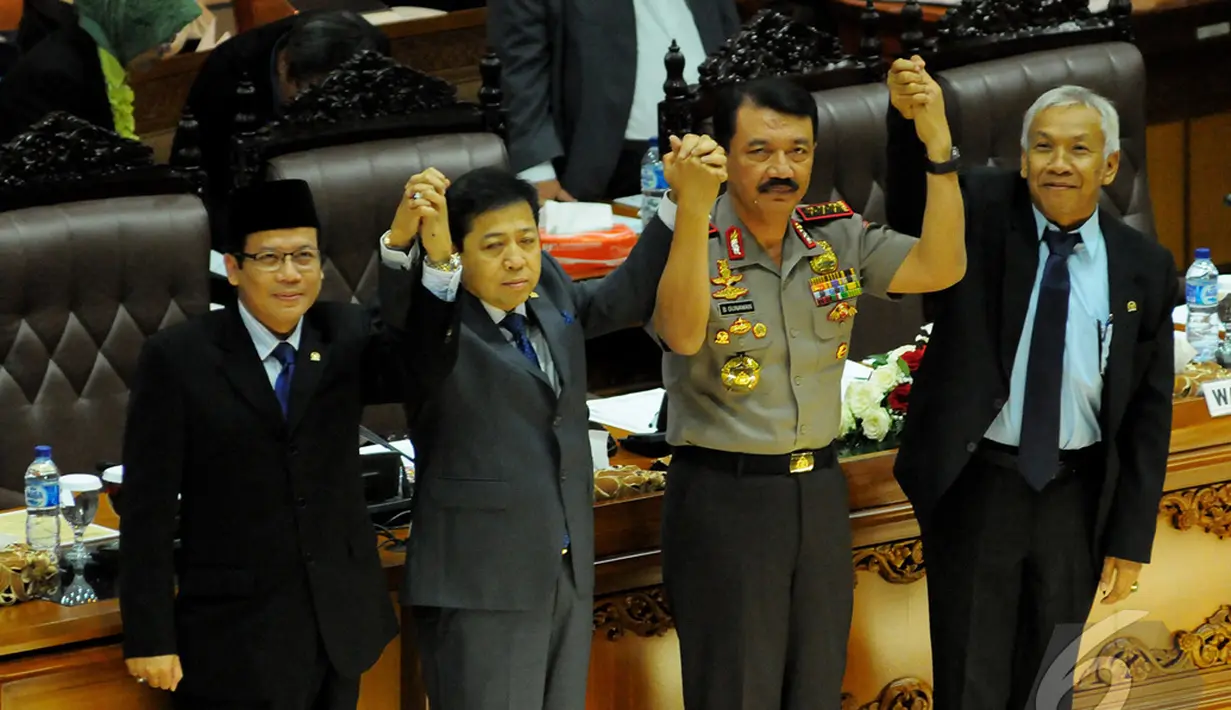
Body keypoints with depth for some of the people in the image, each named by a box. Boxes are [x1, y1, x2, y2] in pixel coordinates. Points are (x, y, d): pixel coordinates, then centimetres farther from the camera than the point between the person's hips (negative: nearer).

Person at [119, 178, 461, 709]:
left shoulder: (345, 336, 3)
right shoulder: (178, 359, -7)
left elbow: (423, 367, -18)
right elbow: (148, 509, -7)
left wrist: (436, 257, -35)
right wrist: (150, 639, -10)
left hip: (340, 626, 4)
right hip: (236, 640, -4)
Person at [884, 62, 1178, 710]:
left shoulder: (1144, 267, -1)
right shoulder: (982, 211, -5)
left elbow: (1149, 411, 3)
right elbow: (912, 207, -24)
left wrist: (1131, 537, 1)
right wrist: (908, 120, -45)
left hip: (1075, 496, 2)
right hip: (976, 485, -2)